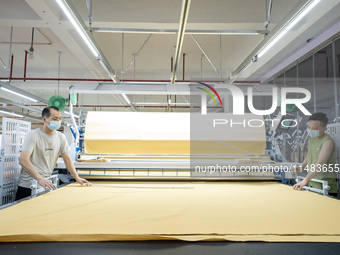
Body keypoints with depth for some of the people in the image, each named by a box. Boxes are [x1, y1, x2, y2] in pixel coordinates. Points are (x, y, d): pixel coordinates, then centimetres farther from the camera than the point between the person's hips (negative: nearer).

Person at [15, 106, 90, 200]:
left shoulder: (61, 137, 4)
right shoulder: (33, 135, -12)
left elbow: (67, 159, 10)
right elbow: (23, 160, -23)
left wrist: (77, 178, -1)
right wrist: (40, 179, -34)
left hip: (46, 184, 4)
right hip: (28, 185, -4)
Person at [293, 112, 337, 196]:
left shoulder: (327, 141, -16)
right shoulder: (310, 139, 11)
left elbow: (321, 163, -29)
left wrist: (306, 179, -39)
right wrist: (301, 167, 13)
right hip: (311, 183, 7)